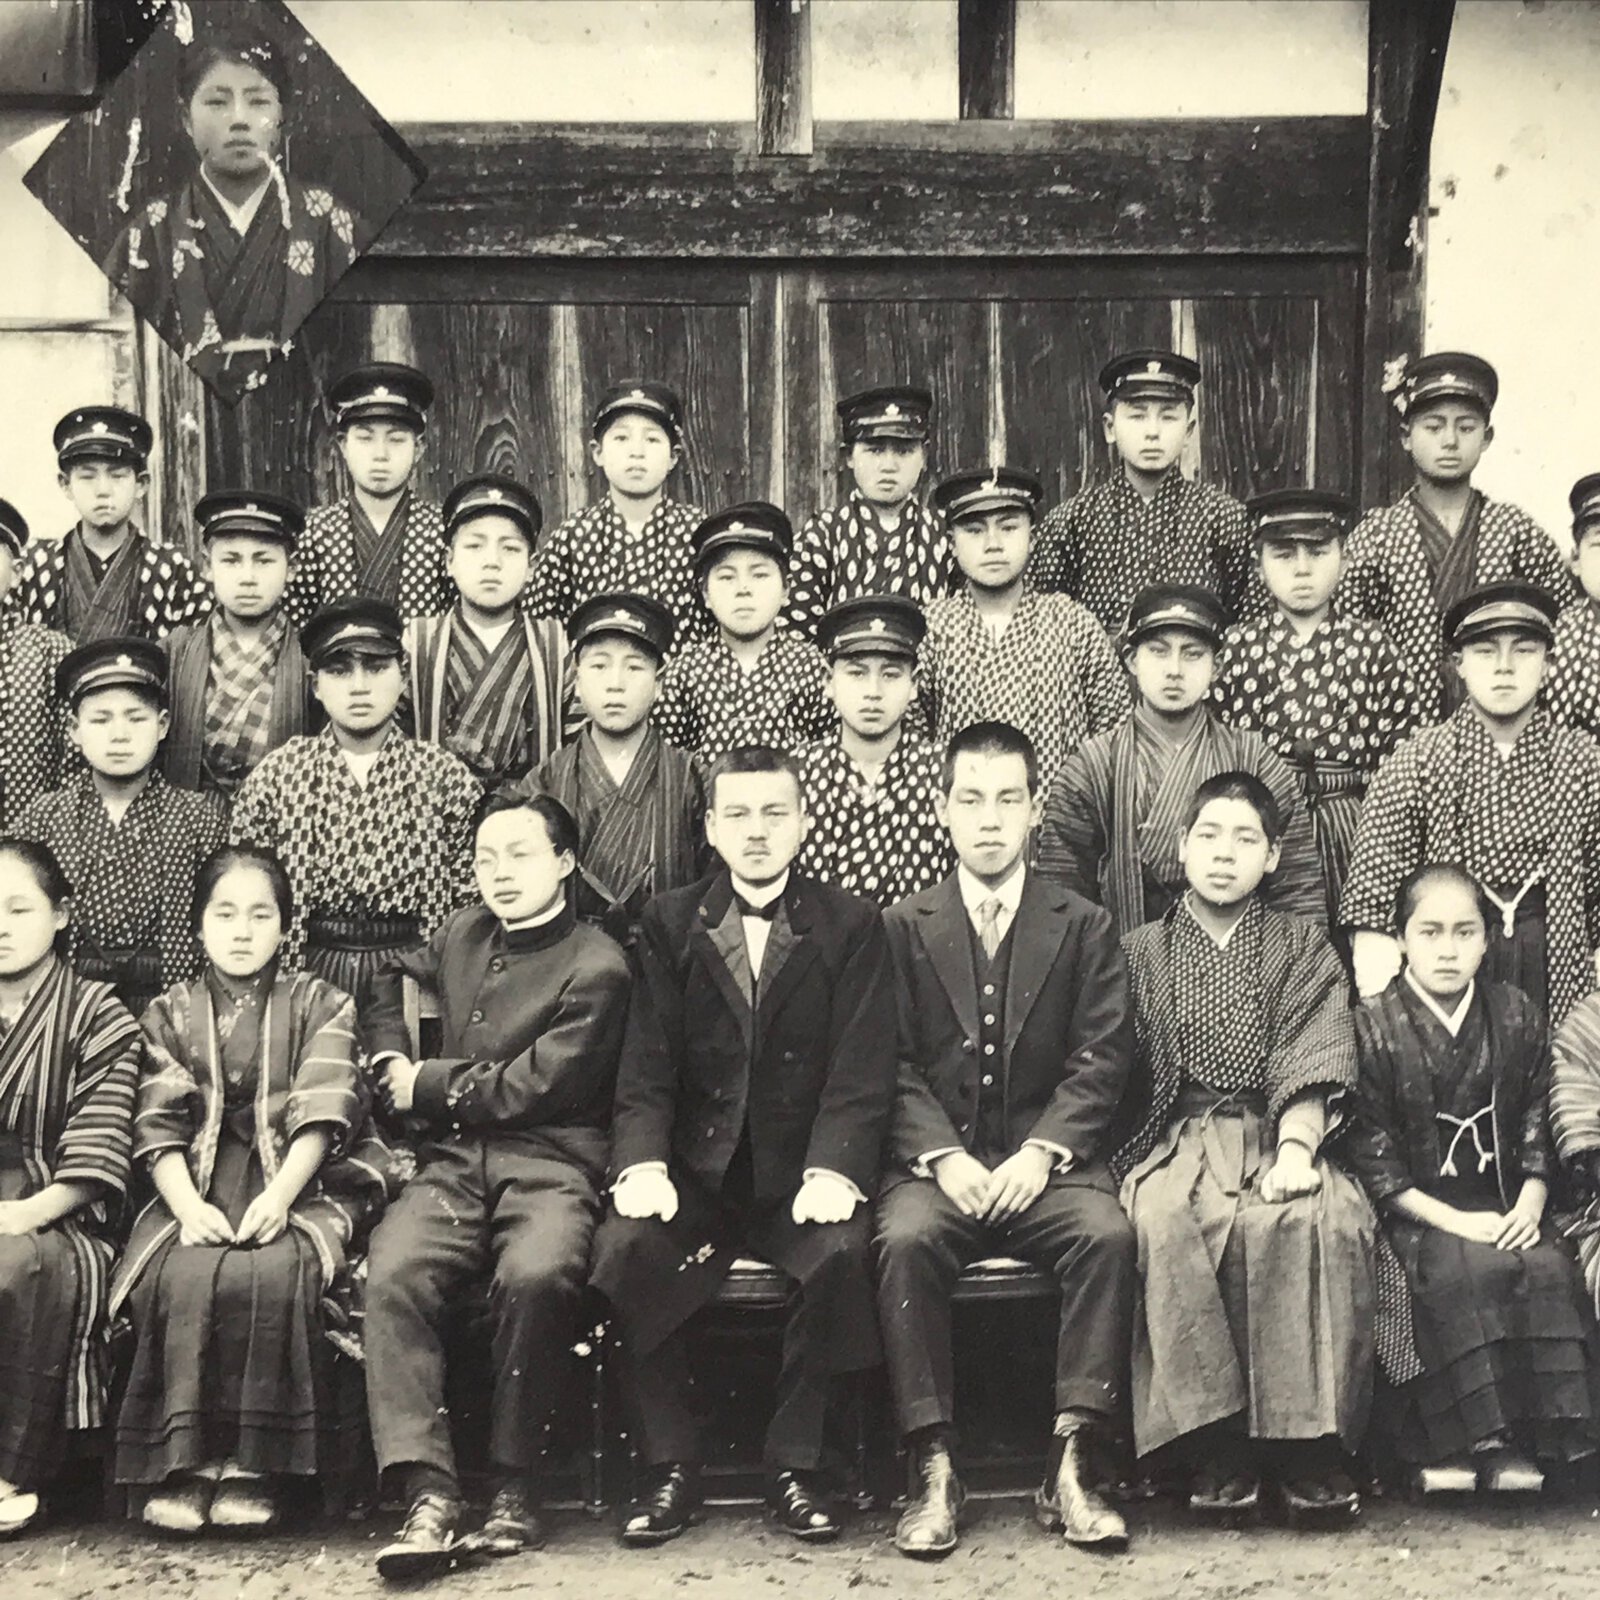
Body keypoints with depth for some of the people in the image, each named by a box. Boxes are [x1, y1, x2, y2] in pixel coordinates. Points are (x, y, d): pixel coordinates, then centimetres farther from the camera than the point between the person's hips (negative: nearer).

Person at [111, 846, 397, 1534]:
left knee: (271, 1272, -34)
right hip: (197, 1190, 2)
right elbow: (158, 1127, 3)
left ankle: (253, 1464, -23)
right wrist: (188, 1206, -15)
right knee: (180, 1275, -31)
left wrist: (278, 1198, -19)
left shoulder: (320, 1005, 10)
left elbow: (320, 1115, -3)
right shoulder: (170, 1014, 15)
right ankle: (180, 1461, -21)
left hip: (299, 1186, -2)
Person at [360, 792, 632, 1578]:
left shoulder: (595, 968, -1)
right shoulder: (463, 933, 19)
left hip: (549, 1168, -4)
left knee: (534, 1276, -37)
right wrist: (392, 1059, 21)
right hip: (452, 1165, 5)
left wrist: (425, 1087, 3)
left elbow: (529, 1088, -8)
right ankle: (428, 1494, -32)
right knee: (393, 1272, -28)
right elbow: (392, 980, 40)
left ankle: (515, 1486, -21)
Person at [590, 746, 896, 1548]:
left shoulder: (850, 926, 5)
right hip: (696, 1173, 1)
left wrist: (832, 1173, -19)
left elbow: (861, 1073, -3)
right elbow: (645, 1067, 2)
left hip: (801, 1173, -1)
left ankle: (793, 1466, -14)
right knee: (623, 1248, -27)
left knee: (840, 1251, -31)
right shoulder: (671, 923, 9)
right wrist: (642, 1165, -16)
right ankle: (669, 1466, -11)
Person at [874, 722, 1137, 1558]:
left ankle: (1069, 1465, -25)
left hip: (1045, 1163, 0)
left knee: (1106, 1234, -30)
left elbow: (1100, 1059, 1)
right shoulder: (903, 927, 10)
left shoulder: (1083, 926, 10)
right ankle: (933, 1469, -26)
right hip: (936, 1159, 0)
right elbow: (894, 1066, 2)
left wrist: (1042, 1152, -14)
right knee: (905, 1240, -31)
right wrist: (942, 1156, -14)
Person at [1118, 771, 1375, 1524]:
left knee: (1324, 1217, -35)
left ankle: (1308, 1448, -30)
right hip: (1177, 1138, 0)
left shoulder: (1303, 946, 17)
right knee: (1168, 1218, -36)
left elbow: (1312, 1064, 2)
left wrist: (1296, 1149, -16)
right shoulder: (1140, 952, 19)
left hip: (1276, 1132, 0)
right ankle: (1214, 1448, -32)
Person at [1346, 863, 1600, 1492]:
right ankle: (1455, 1439, -21)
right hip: (1414, 1213, -3)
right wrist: (1453, 1220, -15)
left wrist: (1530, 1203, -9)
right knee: (1472, 1272, -32)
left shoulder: (1515, 1017, 8)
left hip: (1502, 1209, 4)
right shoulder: (1373, 1027, -4)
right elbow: (1370, 1154, -8)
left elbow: (1538, 1125, 9)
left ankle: (1523, 1441, -17)